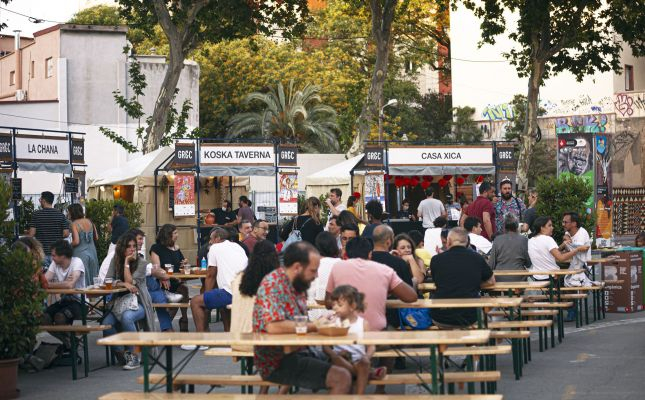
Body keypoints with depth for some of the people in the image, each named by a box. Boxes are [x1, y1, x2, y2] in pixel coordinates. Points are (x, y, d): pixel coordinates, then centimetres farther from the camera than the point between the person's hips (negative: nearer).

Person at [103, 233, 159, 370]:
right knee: (106, 323, -26)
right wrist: (123, 284, -20)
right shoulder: (115, 261, 7)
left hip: (139, 303, -3)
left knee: (126, 317, -37)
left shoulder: (141, 262, -4)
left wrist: (127, 262, -13)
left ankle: (134, 356, -24)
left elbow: (130, 282, -14)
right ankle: (121, 354, -3)